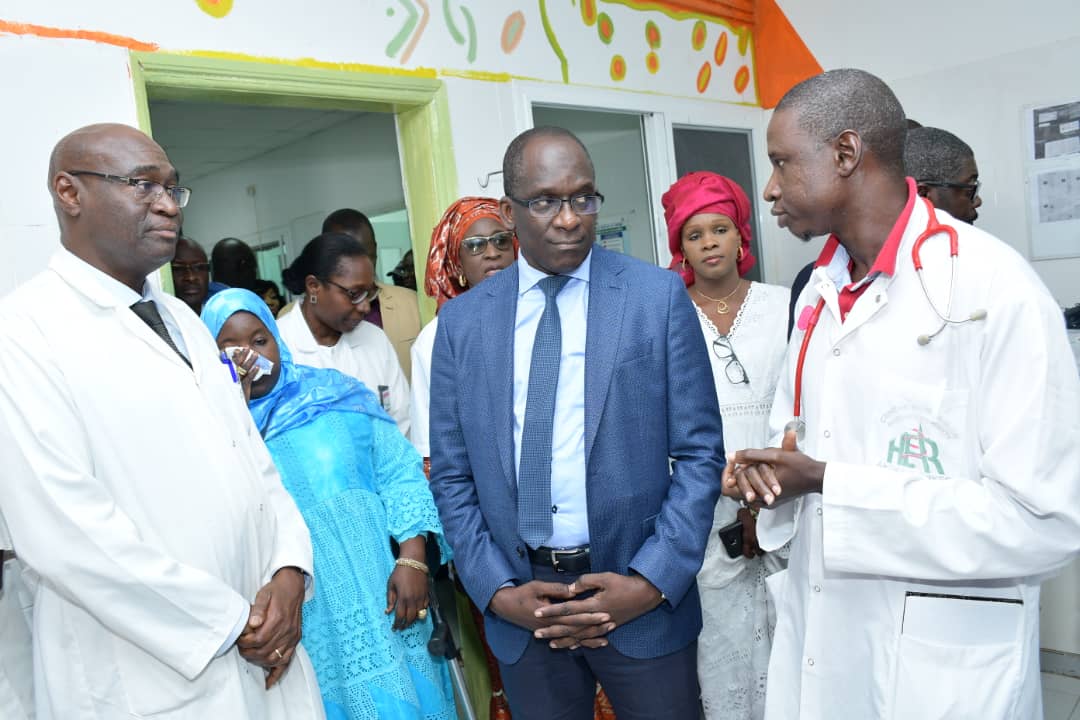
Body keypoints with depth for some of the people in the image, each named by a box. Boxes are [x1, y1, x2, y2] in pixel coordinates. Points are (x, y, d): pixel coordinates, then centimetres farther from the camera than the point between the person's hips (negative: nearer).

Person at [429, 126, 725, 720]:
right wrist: (497, 592, -5)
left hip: (642, 594, -1)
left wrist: (652, 583, -11)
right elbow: (453, 476, 4)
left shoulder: (659, 297, -4)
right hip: (519, 604, 2)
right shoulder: (461, 320, 1)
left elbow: (699, 454, -4)